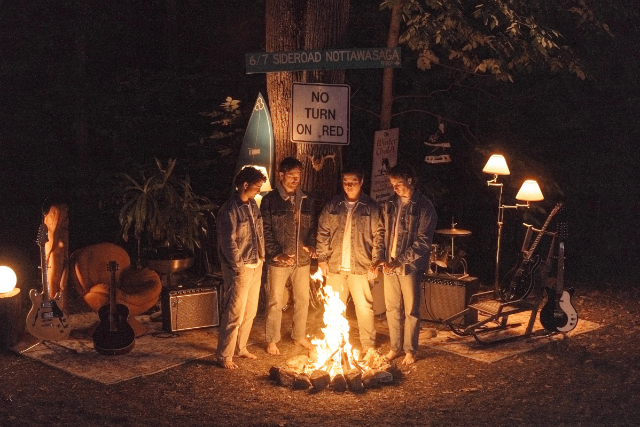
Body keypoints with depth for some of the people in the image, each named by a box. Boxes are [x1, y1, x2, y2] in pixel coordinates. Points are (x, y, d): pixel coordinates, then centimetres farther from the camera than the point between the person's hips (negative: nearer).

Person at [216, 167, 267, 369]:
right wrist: (238, 267, -16)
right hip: (240, 269, -8)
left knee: (250, 312, 16)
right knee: (235, 314, -4)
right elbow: (229, 243, -17)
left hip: (255, 266, 8)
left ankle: (240, 347, 31)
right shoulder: (230, 210, -16)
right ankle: (224, 356, 7)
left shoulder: (252, 204, 9)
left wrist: (260, 258, 11)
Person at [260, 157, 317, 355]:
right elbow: (266, 231, -8)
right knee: (275, 301, 4)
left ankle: (300, 335, 31)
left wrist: (311, 245, -4)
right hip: (278, 260, -4)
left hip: (302, 259, 4)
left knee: (302, 299, 14)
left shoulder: (306, 200, 7)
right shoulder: (270, 200, -6)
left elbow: (312, 226, 13)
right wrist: (277, 254, -15)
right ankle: (272, 340, 18)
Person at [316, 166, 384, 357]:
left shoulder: (371, 207, 1)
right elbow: (323, 232, 9)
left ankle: (368, 346, 11)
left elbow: (378, 235, 1)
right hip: (335, 266, 2)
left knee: (364, 307, 0)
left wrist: (375, 261, -6)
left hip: (361, 267, -2)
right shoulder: (333, 205, 7)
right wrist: (322, 258, 3)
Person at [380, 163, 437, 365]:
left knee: (411, 310, 3)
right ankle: (395, 347, 24)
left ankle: (410, 350, 15)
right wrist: (383, 258, -2)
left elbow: (423, 242, -13)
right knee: (392, 308, 11)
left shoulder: (423, 207, -8)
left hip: (410, 266, -5)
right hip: (389, 265, 5)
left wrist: (401, 261, -18)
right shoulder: (390, 204, 9)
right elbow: (383, 234, 13)